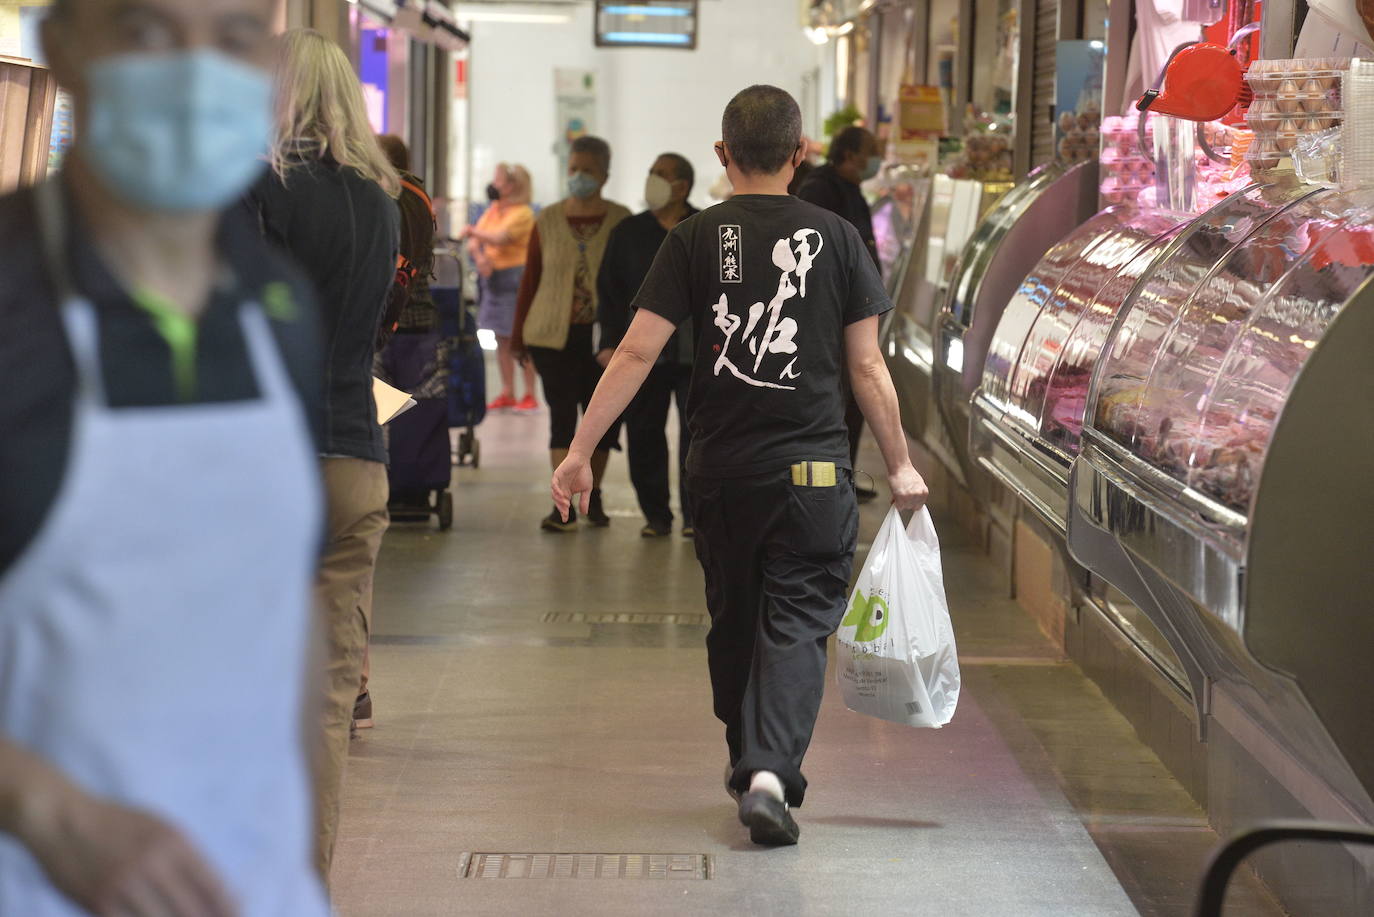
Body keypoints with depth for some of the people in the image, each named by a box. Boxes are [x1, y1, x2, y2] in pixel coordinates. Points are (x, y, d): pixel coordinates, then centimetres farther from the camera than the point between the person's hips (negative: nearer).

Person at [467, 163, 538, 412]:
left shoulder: (523, 213, -10)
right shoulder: (492, 210, 12)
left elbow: (500, 238, -20)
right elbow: (474, 241, 7)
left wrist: (473, 232, -8)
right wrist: (479, 256, -13)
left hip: (515, 277, -7)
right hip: (492, 277, 7)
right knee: (501, 339, 10)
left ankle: (530, 395, 0)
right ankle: (507, 394, 17)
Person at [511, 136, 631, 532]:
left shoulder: (621, 221, 1)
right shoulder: (547, 221, 4)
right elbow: (529, 281, 8)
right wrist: (518, 338, 7)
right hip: (555, 336, 0)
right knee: (562, 414, -5)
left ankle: (593, 495, 25)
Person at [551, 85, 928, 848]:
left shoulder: (695, 240, 0)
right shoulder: (835, 238, 0)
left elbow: (636, 353, -5)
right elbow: (867, 366, 1)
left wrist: (580, 451, 0)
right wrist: (900, 467, 11)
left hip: (720, 470, 2)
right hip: (812, 469, -2)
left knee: (733, 622, 17)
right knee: (796, 625, 0)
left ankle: (752, 767, 32)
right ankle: (769, 772, -18)